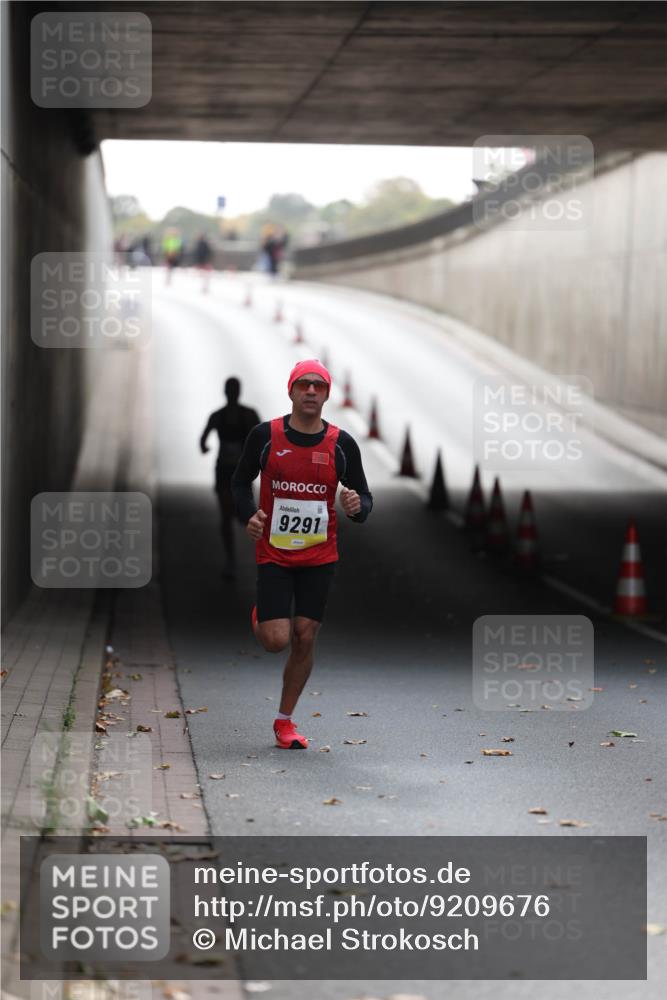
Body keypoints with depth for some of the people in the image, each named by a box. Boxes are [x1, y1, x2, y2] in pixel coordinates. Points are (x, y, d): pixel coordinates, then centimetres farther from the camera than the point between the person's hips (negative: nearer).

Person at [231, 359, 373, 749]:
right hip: (273, 553, -2)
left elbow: (364, 497, 5)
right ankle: (261, 618, 28)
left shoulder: (342, 444, -2)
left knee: (305, 639, 2)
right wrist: (249, 514, -10)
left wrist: (358, 507, -19)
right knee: (277, 640, -10)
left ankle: (285, 720, 19)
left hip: (320, 556, 2)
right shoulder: (265, 436, -5)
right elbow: (241, 481, 9)